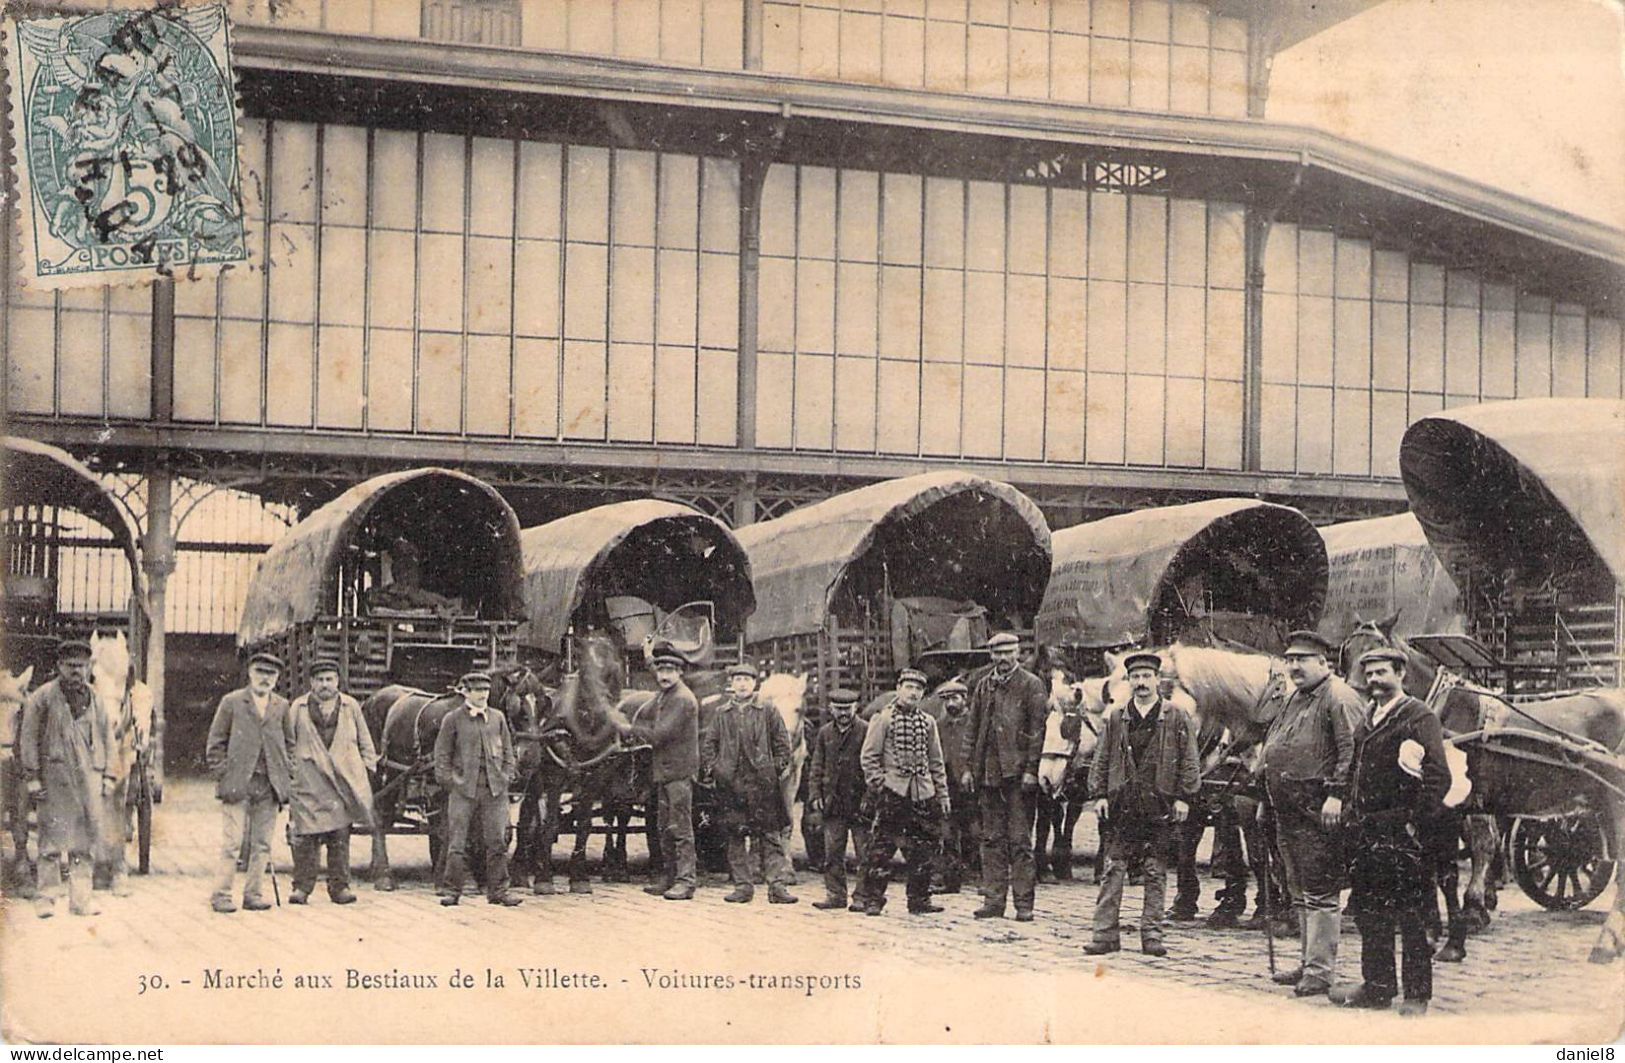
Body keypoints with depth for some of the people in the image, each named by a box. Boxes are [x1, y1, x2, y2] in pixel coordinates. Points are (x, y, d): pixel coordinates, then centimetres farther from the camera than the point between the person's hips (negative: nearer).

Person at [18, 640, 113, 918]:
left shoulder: (94, 699, 14)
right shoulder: (43, 698, 0)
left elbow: (104, 738, 20)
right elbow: (28, 739, -1)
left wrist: (107, 775, 15)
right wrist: (33, 776, -6)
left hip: (88, 775, 4)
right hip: (55, 777, -4)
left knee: (86, 840, 4)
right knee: (52, 837, -4)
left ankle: (82, 897, 10)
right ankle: (48, 897, 4)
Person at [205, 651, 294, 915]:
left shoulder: (282, 706, 13)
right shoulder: (232, 702, 4)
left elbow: (288, 744, 17)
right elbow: (216, 743, 4)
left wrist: (288, 777, 6)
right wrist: (223, 775, -5)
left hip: (270, 786, 3)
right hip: (238, 784, -3)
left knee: (262, 844, 5)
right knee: (232, 843, -5)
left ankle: (254, 893, 13)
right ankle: (221, 895, 0)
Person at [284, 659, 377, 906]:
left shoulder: (351, 707, 11)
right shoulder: (298, 708, 8)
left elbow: (364, 742, 16)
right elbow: (290, 744, 11)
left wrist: (367, 766, 8)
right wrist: (291, 771, 4)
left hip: (344, 781, 1)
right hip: (309, 783, -1)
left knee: (340, 837, 3)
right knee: (306, 837, -4)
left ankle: (339, 887, 9)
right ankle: (302, 887, 3)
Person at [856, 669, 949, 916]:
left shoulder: (928, 722, 14)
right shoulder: (883, 718, 1)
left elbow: (936, 762, 17)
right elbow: (869, 756, -1)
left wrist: (942, 794, 12)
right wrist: (878, 783, -10)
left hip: (923, 792, 4)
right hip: (893, 790, -4)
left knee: (923, 848, 5)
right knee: (882, 846, -6)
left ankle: (919, 899, 13)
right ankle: (873, 899, -1)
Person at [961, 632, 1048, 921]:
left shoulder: (1031, 685, -1)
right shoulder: (983, 686, 14)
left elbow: (1037, 729, -6)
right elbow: (972, 727, 15)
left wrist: (1031, 769, -12)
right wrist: (968, 766, 8)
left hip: (1018, 772, -5)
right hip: (987, 772, 5)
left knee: (1020, 840, -3)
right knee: (992, 839, 7)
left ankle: (1024, 904, 0)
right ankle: (993, 900, 10)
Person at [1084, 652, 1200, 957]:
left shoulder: (1177, 718, 4)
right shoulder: (1115, 718, 10)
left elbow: (1188, 761, 3)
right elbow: (1101, 759, 11)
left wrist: (1183, 797, -4)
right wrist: (1100, 794, 2)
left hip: (1160, 806, -1)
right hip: (1122, 804, 2)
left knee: (1156, 872, 3)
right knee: (1113, 869, 0)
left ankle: (1152, 934, 8)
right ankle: (1105, 933, 1)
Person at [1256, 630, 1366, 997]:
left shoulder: (1339, 697, -8)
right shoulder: (1296, 699, 21)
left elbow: (1352, 750, -18)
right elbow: (1272, 750, 26)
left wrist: (1337, 795, -25)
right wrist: (1265, 800, 22)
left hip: (1318, 814, -10)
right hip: (1288, 814, 10)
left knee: (1319, 892, -7)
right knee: (1300, 893, 15)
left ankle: (1320, 970, -5)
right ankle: (1308, 962, 22)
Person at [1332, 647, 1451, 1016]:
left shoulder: (1420, 718, -6)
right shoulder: (1367, 723, 18)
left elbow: (1438, 777, -12)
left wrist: (1417, 822, -16)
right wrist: (1353, 816, 16)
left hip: (1403, 833, -8)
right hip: (1368, 832, 8)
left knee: (1411, 915, -3)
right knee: (1369, 911, 10)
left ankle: (1417, 994, 2)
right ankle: (1377, 985, 19)